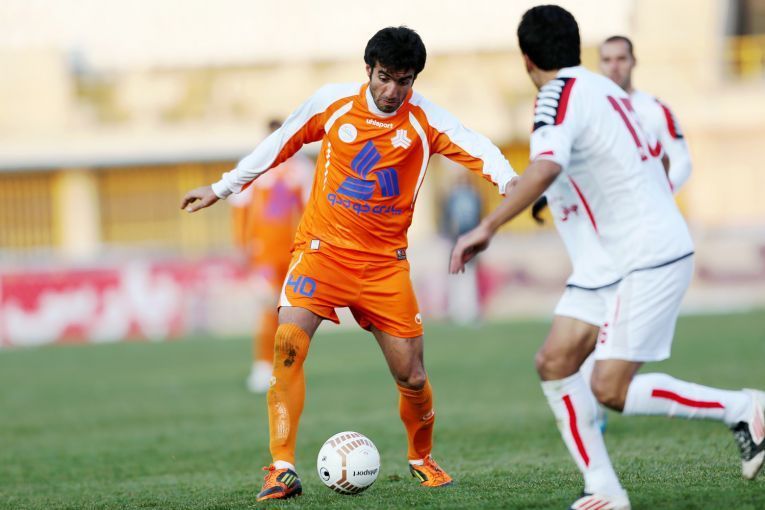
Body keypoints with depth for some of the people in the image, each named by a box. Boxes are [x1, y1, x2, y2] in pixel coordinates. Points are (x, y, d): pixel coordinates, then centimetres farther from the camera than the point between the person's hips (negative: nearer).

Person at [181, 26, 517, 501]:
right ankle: (283, 469, -18)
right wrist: (221, 188, 17)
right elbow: (279, 146, 10)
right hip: (323, 247, 0)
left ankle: (422, 458, 32)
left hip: (385, 262, 0)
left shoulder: (425, 119, -7)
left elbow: (475, 148, -24)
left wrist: (508, 180, -46)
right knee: (289, 343, -23)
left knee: (412, 377, 1)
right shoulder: (332, 103, -4)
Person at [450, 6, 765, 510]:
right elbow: (657, 156, 27)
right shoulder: (604, 88, 13)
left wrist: (487, 228, -38)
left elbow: (544, 168, -34)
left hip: (649, 260, -9)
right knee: (555, 361, 5)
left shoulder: (562, 95, -15)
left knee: (611, 389, -10)